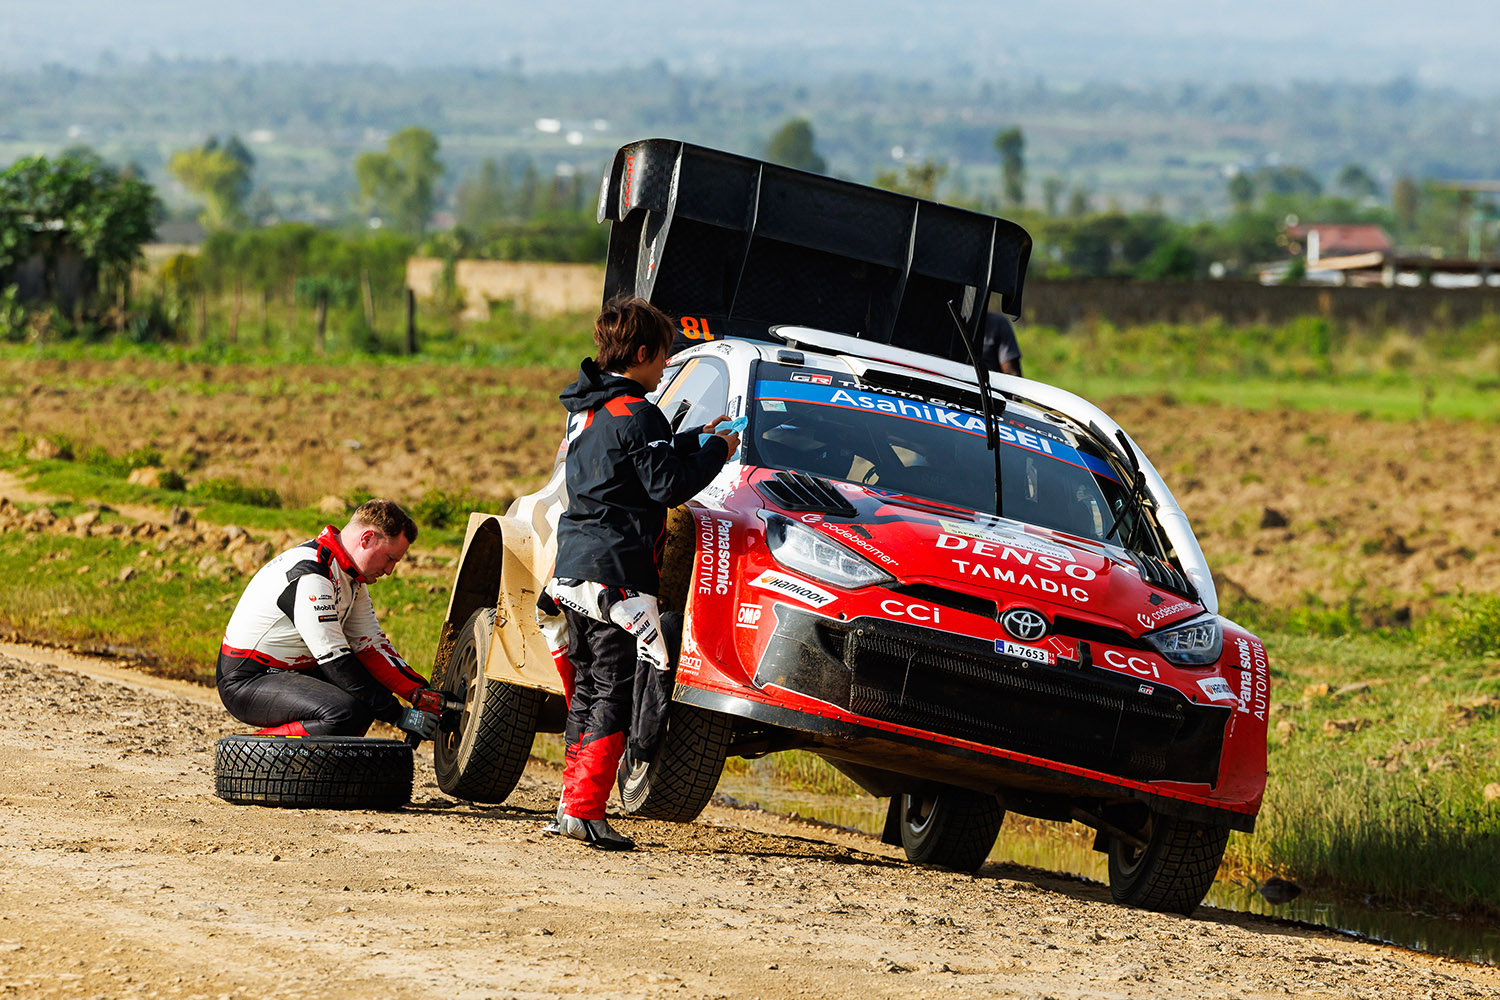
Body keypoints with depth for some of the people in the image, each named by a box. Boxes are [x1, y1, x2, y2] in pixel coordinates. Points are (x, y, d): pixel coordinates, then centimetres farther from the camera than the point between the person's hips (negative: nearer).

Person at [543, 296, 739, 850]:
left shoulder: (586, 409, 17)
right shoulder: (634, 414, -13)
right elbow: (668, 485, -14)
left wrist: (694, 439, 27)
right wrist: (716, 450, -1)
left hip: (573, 570, 9)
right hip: (616, 573, -9)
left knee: (588, 689, 15)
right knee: (616, 690, -8)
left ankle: (571, 805, 17)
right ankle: (584, 810, -12)